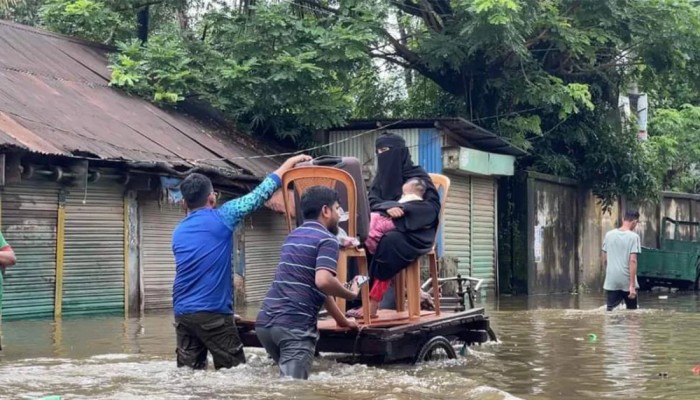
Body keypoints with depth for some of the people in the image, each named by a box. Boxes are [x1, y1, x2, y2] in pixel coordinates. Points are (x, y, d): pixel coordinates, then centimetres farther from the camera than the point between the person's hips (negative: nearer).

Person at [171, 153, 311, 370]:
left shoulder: (179, 232, 15)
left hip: (182, 313, 6)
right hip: (212, 312, -6)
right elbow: (260, 194, 4)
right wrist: (289, 163, 14)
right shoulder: (221, 218, -3)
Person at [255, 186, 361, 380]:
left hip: (265, 321, 9)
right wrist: (351, 294, -2)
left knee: (287, 382, 23)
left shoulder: (293, 236, 24)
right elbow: (323, 282, -22)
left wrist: (342, 320, 39)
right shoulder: (327, 239, -3)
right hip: (294, 325, -8)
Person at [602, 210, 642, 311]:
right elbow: (632, 261, -15)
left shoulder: (609, 235, 5)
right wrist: (632, 285, -16)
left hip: (611, 281, 3)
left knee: (610, 310, 0)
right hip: (627, 281, -3)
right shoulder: (634, 237, -8)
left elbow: (604, 259, 11)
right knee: (632, 310, 14)